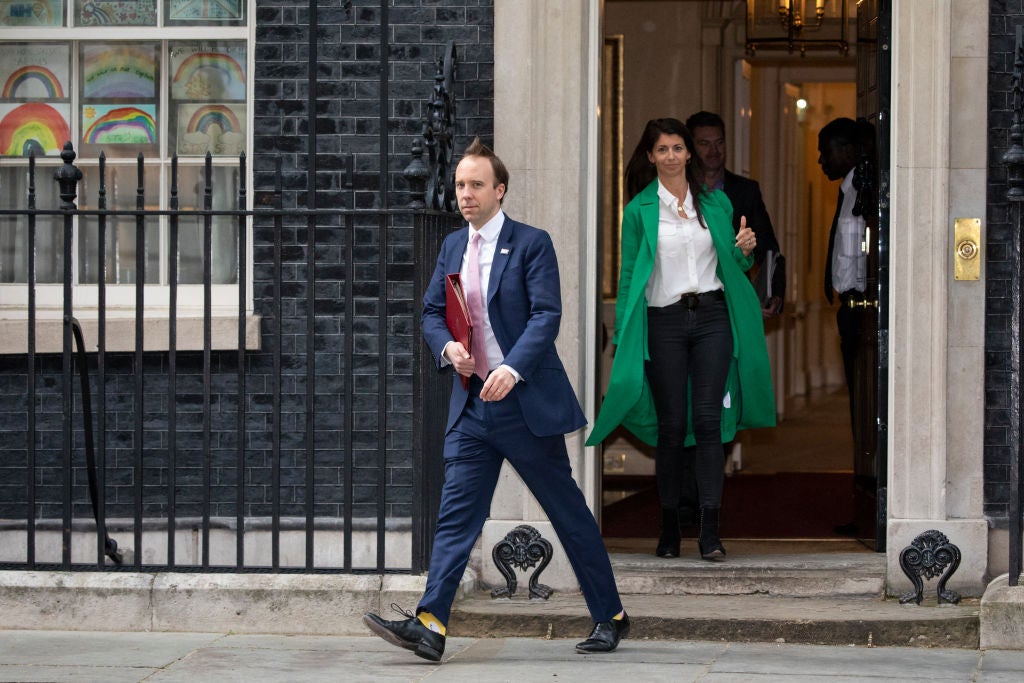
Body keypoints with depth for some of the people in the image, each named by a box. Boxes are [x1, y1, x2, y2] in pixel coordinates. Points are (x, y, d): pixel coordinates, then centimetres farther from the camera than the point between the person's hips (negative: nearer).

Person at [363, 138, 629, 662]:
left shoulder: (532, 244, -5)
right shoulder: (453, 247, 13)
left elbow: (546, 315, -14)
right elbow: (431, 313, 16)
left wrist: (512, 368, -28)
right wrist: (448, 347, -6)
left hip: (527, 402, -5)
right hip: (472, 404, 5)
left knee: (568, 512, 4)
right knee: (456, 511, -6)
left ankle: (610, 617, 17)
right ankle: (430, 624, -15)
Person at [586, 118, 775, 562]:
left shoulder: (715, 203, 10)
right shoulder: (639, 210, 3)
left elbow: (733, 268, 19)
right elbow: (629, 275, 4)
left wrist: (745, 251, -4)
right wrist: (623, 338, -2)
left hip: (712, 316, 1)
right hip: (664, 322, -1)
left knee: (708, 420, -6)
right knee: (671, 425, 1)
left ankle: (710, 532, -7)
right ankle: (669, 529, 11)